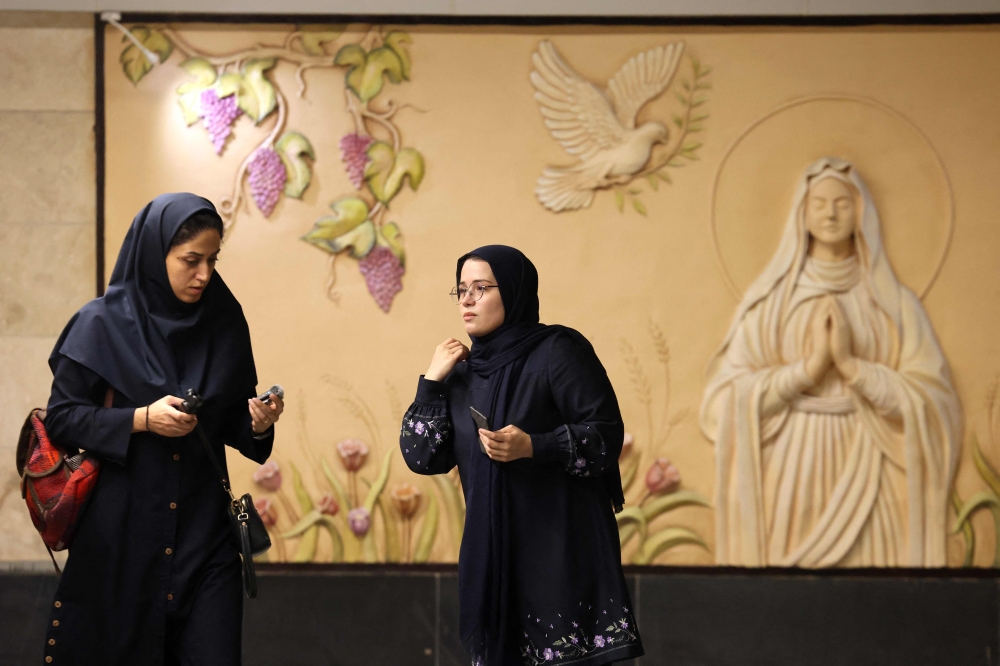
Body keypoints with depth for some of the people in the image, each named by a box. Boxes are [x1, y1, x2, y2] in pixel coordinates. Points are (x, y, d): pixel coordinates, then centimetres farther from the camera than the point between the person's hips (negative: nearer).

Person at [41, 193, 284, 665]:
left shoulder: (225, 323, 5)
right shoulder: (103, 323, -5)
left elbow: (232, 425, 12)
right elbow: (60, 417, -6)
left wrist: (256, 421, -10)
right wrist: (141, 419, -18)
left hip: (204, 528, 3)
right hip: (122, 532, -2)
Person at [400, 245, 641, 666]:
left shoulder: (558, 351, -6)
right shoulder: (462, 372, 11)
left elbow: (607, 434, -12)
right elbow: (422, 458, 7)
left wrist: (532, 447, -24)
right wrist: (432, 380, 0)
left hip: (563, 548, -6)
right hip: (492, 552, 6)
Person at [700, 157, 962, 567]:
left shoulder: (893, 302, 6)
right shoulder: (769, 298, 7)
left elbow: (931, 397, -1)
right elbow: (731, 393, -1)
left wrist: (852, 367, -12)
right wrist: (807, 368, -13)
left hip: (865, 478, 0)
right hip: (788, 476, 0)